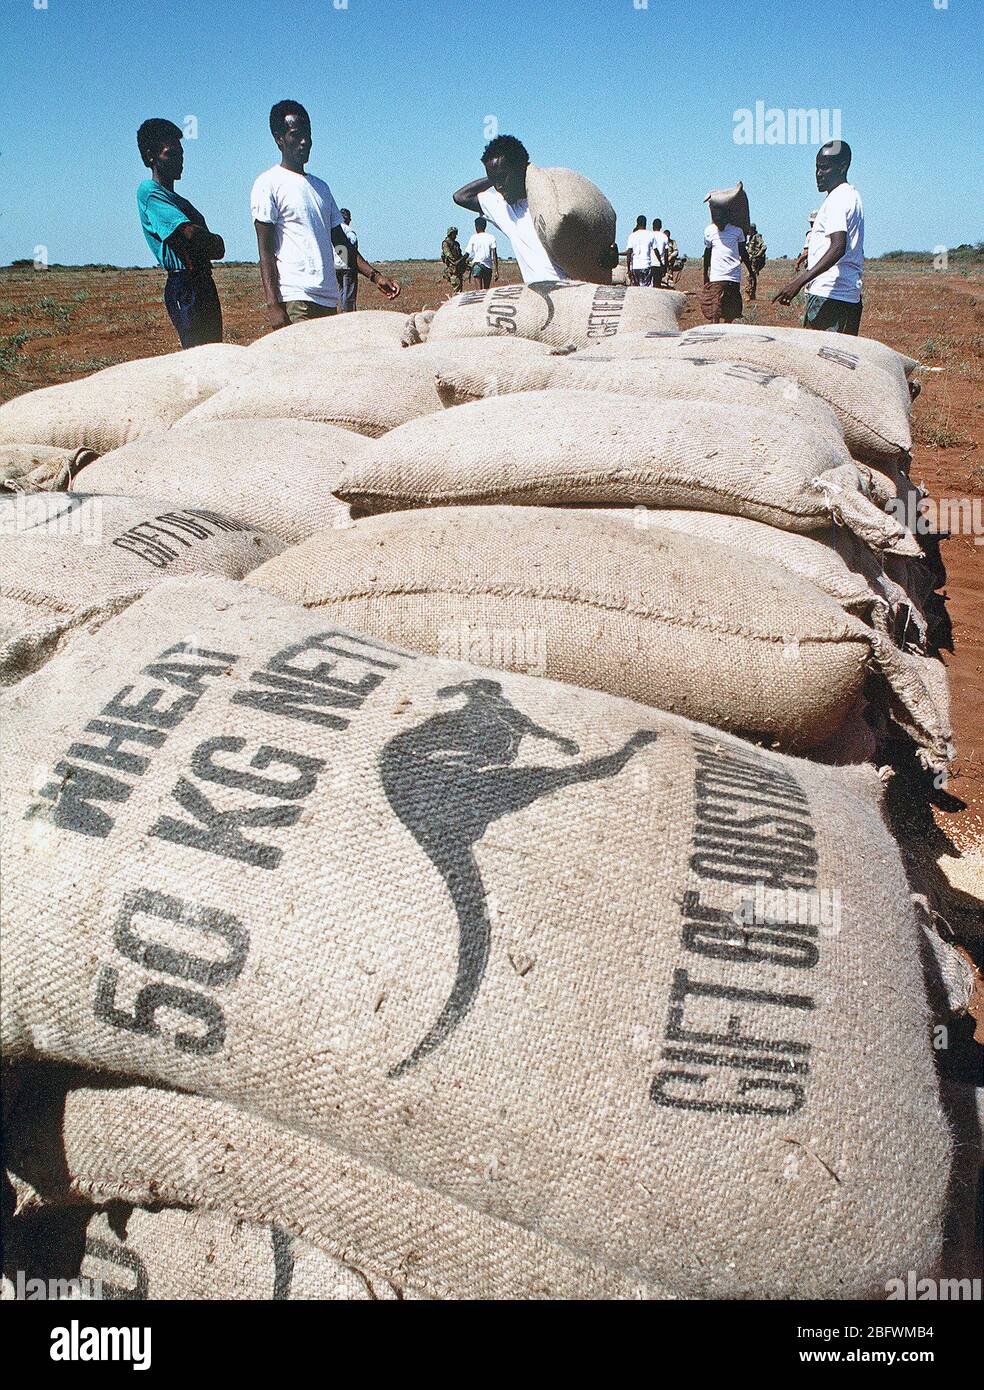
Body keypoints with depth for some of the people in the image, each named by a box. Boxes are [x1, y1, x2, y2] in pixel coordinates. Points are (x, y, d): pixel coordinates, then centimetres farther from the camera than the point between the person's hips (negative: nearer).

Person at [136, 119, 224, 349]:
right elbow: (190, 233, -18)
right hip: (184, 285, -10)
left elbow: (216, 250, 18)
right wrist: (215, 240, 0)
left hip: (204, 284, 10)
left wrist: (210, 243, -3)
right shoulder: (150, 192, -4)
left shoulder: (180, 201, 24)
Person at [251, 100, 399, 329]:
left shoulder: (321, 187, 23)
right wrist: (274, 305, -17)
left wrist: (375, 275, 14)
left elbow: (341, 242, 26)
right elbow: (265, 251, -6)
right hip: (295, 300, -7)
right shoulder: (269, 185, 1)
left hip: (329, 301, 7)